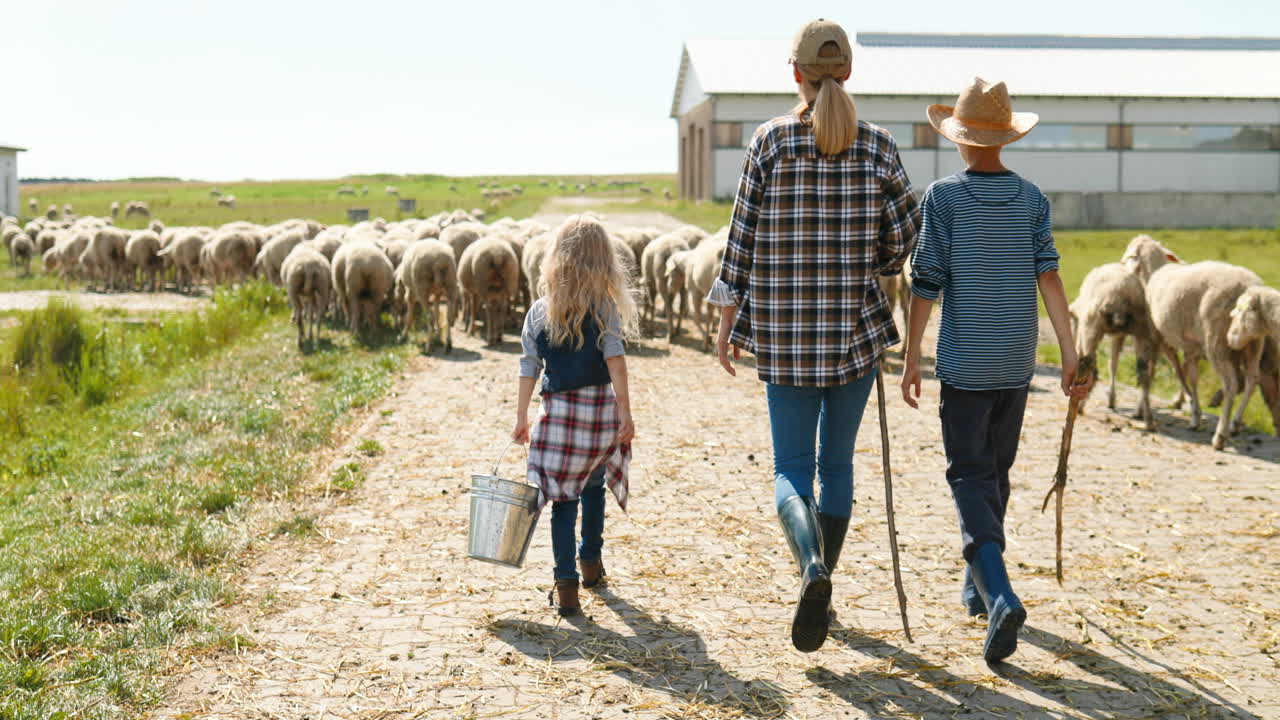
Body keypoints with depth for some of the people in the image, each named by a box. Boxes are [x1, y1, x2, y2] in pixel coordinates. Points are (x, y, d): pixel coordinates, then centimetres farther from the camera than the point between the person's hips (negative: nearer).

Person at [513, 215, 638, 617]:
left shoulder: (539, 312, 3)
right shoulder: (605, 307, -4)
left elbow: (529, 368, 4)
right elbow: (615, 360, -11)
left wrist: (521, 417, 11)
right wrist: (625, 413, -11)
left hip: (559, 410, 0)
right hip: (601, 407, 0)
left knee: (563, 497, 1)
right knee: (594, 485, 21)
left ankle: (566, 585, -6)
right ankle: (591, 561, 37)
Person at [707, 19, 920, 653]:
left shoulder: (769, 142, -4)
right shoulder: (877, 146, -1)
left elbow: (743, 238, -4)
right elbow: (905, 233, 0)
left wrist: (727, 322, 4)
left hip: (782, 328, -1)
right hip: (856, 327, 1)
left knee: (791, 465, 6)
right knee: (838, 462, 15)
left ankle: (812, 568, -20)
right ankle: (822, 588, 21)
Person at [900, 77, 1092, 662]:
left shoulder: (944, 197, -7)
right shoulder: (1032, 198, 3)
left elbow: (926, 282, -8)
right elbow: (1048, 276, -4)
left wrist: (911, 359, -2)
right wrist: (1070, 353, -2)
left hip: (964, 362, -4)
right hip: (1016, 362, 4)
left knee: (970, 477, -2)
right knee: (996, 472, 17)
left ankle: (1000, 594, -21)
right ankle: (977, 586, 30)